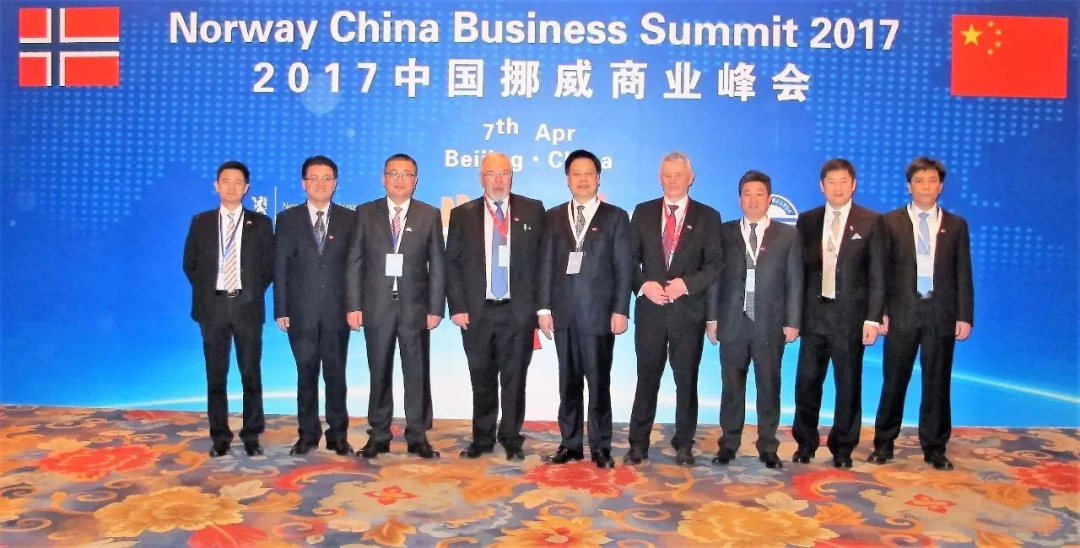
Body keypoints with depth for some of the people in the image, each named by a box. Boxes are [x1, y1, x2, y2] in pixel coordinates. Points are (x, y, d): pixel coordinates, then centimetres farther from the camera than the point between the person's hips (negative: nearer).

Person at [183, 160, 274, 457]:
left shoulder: (260, 223, 4)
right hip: (213, 306, 1)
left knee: (251, 374, 3)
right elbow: (190, 263, 12)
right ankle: (220, 436, 15)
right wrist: (205, 292, 4)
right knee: (216, 375, 6)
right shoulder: (201, 222, 7)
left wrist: (254, 292, -1)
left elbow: (270, 265, 6)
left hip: (247, 305, -1)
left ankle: (252, 436, 12)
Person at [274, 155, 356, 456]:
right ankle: (308, 433, 17)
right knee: (306, 372, 7)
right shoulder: (288, 219, 6)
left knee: (336, 372, 5)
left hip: (337, 309, 0)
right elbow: (280, 267, 3)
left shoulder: (348, 219, 5)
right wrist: (281, 309, -3)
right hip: (301, 310, 0)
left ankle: (338, 434, 14)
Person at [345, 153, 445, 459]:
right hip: (377, 305, 1)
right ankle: (379, 436, 18)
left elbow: (437, 265, 3)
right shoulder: (366, 213, 6)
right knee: (379, 373, 7)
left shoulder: (430, 215, 5)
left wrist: (436, 308, -4)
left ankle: (417, 437, 14)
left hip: (415, 306, 0)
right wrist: (353, 305, -4)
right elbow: (354, 262, 4)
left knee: (417, 373, 4)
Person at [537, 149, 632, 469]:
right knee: (568, 382, 9)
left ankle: (600, 447, 11)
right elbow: (547, 264, 8)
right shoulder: (554, 216, 12)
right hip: (563, 311, 3)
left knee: (598, 382, 1)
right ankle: (570, 443, 17)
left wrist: (621, 310, -8)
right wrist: (544, 307, 1)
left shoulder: (615, 217, 4)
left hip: (599, 311, -3)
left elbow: (624, 267, -1)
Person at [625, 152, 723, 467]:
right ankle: (638, 445, 14)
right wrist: (644, 284, -11)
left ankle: (684, 445, 19)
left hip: (689, 309, -1)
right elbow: (631, 258, 6)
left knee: (687, 379, 7)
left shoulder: (708, 216, 4)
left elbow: (715, 264, -1)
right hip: (650, 308, 1)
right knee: (647, 378, 6)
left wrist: (687, 283, -15)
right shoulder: (643, 212, 8)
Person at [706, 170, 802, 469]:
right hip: (732, 321, 0)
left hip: (770, 323, 0)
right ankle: (728, 443, 17)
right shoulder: (724, 232, 7)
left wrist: (792, 321, -3)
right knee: (732, 386, 7)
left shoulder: (788, 235, 6)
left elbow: (794, 281, 3)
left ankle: (768, 447, 16)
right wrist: (712, 317, -1)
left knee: (769, 386, 6)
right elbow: (715, 276, 4)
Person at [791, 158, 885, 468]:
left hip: (850, 315, -2)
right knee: (807, 381, 6)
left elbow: (877, 274, -2)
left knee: (848, 384, 7)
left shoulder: (870, 221, 1)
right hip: (813, 314, 2)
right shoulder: (807, 221, 8)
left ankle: (843, 447, 20)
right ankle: (805, 443, 21)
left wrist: (873, 318, -8)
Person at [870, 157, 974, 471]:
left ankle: (934, 448, 18)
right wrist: (880, 312, -6)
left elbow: (963, 274, 5)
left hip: (941, 313, 1)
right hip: (902, 312, -1)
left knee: (937, 383, 7)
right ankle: (884, 443, 17)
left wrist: (965, 316, -2)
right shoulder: (890, 221, 3)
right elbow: (881, 270, 0)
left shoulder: (956, 225, 8)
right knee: (894, 381, 6)